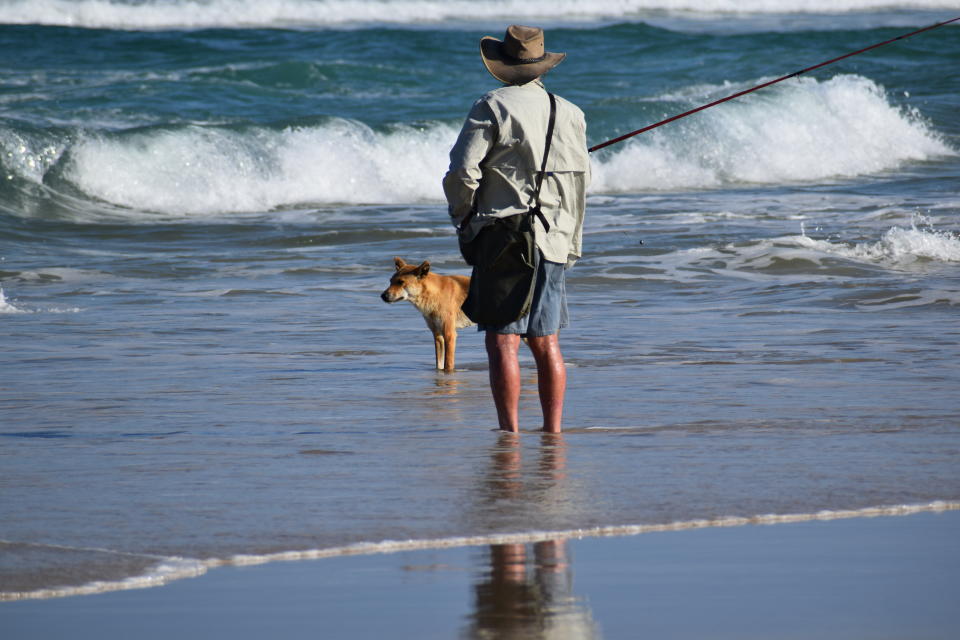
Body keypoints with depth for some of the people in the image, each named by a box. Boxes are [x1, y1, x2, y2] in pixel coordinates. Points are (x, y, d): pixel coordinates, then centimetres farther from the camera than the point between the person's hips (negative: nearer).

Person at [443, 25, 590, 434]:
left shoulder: (492, 107, -7)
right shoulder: (569, 113, 10)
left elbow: (463, 173, -12)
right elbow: (579, 182, 15)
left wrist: (462, 216, 6)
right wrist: (570, 245, 24)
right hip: (553, 239, 5)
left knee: (503, 342, -4)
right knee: (546, 342, 11)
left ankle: (509, 431, -7)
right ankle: (553, 429, 10)